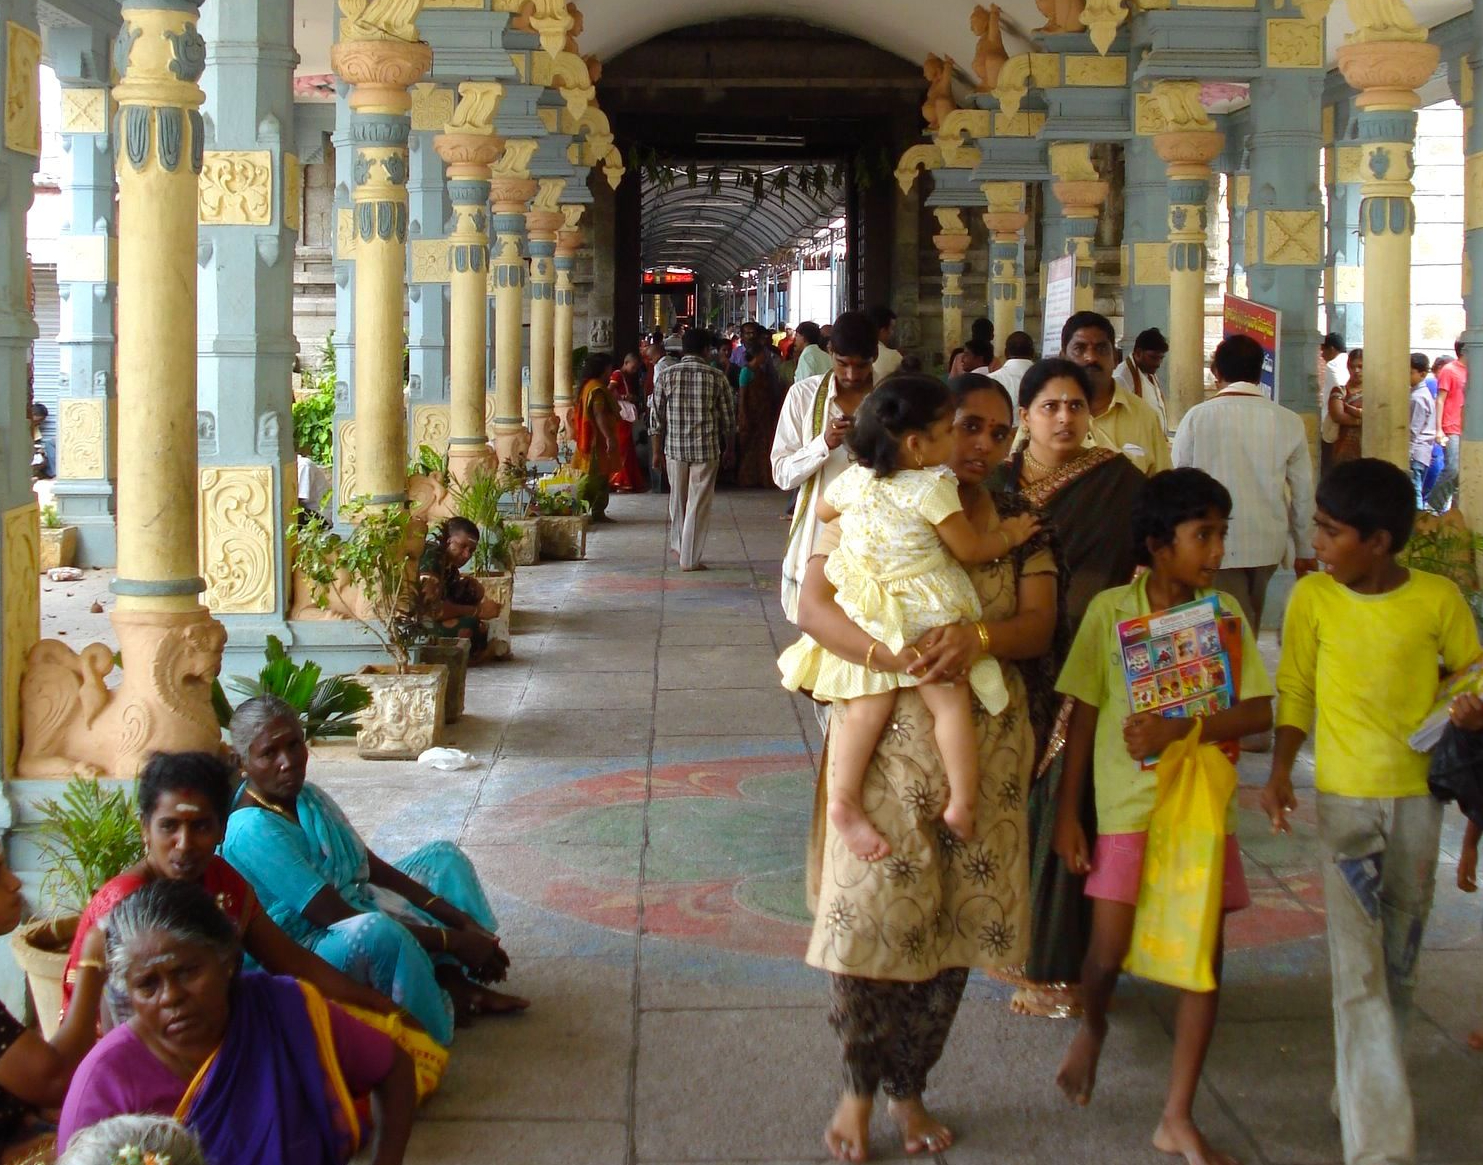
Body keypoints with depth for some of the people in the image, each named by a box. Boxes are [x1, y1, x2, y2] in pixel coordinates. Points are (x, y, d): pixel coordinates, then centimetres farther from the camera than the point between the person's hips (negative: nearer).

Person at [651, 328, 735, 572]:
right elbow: (728, 417, 1)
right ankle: (690, 558, 4)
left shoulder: (666, 375, -1)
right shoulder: (717, 378, -4)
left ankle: (678, 546, 35)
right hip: (707, 449, -2)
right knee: (699, 504, 3)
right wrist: (728, 447, 15)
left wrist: (657, 451, 9)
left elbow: (656, 416, 1)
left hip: (675, 448, 2)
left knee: (678, 499, 20)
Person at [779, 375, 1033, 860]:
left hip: (867, 615, 6)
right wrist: (1010, 534, 15)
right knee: (951, 704, -1)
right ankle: (962, 802, -6)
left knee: (868, 706, 3)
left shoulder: (854, 479, 5)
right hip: (926, 618, -5)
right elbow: (971, 550, -3)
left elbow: (822, 509, 27)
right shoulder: (932, 488, -12)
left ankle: (844, 800, -6)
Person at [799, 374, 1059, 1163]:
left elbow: (1039, 623, -2)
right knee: (871, 911, -4)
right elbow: (813, 607, -9)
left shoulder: (1020, 524, 10)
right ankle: (858, 1090, 16)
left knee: (956, 917, 7)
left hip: (986, 746, 3)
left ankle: (908, 1088, 26)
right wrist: (888, 652, -26)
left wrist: (978, 637, -24)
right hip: (886, 735, -3)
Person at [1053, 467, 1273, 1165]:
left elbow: (1259, 713, -5)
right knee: (1109, 949, -5)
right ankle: (1092, 1026, 32)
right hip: (1127, 803, -2)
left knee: (1205, 951, 2)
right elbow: (1082, 715, -1)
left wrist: (1180, 730, -20)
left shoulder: (1224, 612, 2)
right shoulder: (1110, 611, -4)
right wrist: (1066, 813, -2)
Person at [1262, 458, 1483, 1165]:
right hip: (1346, 798, -1)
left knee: (1399, 964, 14)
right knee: (1358, 972, -8)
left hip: (1418, 795, 1)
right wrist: (1280, 770, -6)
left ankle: (1365, 1087, 36)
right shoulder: (1312, 598, -4)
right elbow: (1295, 690, 3)